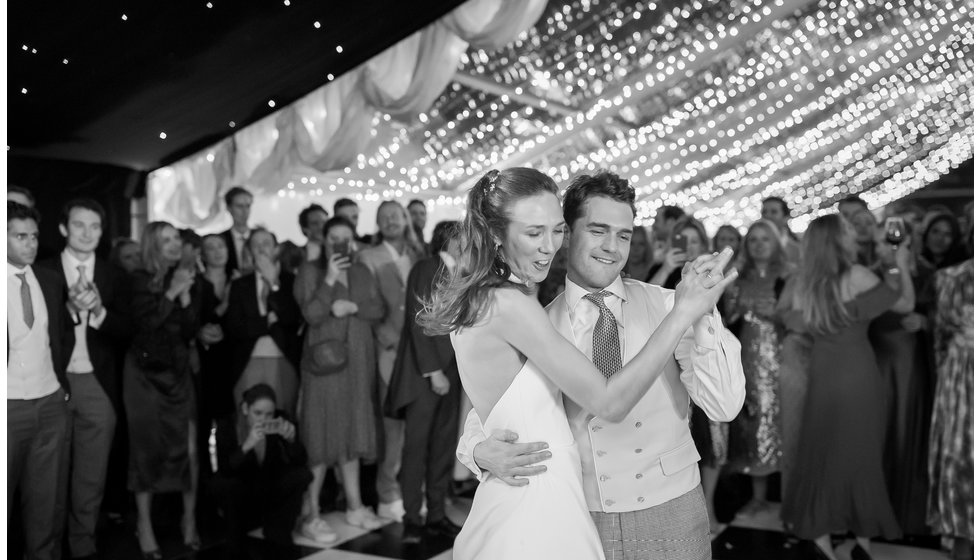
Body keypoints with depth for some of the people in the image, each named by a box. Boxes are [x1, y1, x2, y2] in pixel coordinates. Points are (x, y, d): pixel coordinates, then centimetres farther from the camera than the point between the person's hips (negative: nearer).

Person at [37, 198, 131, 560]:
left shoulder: (115, 278, 7)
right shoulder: (43, 272, 0)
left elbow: (125, 333, 2)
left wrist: (99, 310, -15)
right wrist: (70, 307, -20)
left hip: (97, 386, 2)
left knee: (91, 477, 8)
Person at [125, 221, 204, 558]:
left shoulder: (187, 280, 6)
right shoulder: (140, 281, -4)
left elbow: (191, 331, 0)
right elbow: (143, 323, -16)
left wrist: (186, 295, -11)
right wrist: (171, 293, -17)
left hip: (178, 372, 3)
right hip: (144, 372, -3)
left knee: (189, 447, -3)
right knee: (147, 448, 1)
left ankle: (189, 519, 11)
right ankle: (144, 523, 14)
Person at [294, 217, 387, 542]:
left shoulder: (361, 272, 14)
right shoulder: (309, 271, -1)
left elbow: (379, 309, 5)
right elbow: (311, 315, -12)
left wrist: (353, 306, -11)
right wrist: (330, 280, -18)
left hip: (358, 365, 5)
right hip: (324, 362, -5)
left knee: (352, 435, 12)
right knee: (320, 438, -5)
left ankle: (354, 507, 22)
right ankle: (311, 516, 3)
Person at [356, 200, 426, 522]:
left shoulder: (419, 256, 15)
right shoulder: (368, 258, 3)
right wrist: (391, 339, -10)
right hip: (390, 351, -3)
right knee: (393, 423, -3)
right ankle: (389, 494, 8)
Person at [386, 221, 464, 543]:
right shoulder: (424, 270, -6)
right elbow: (418, 324, -11)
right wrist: (433, 371, -14)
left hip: (450, 373, 6)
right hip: (424, 372, -6)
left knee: (444, 447, 9)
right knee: (416, 446, 0)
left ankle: (436, 515, 18)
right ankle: (412, 519, 10)